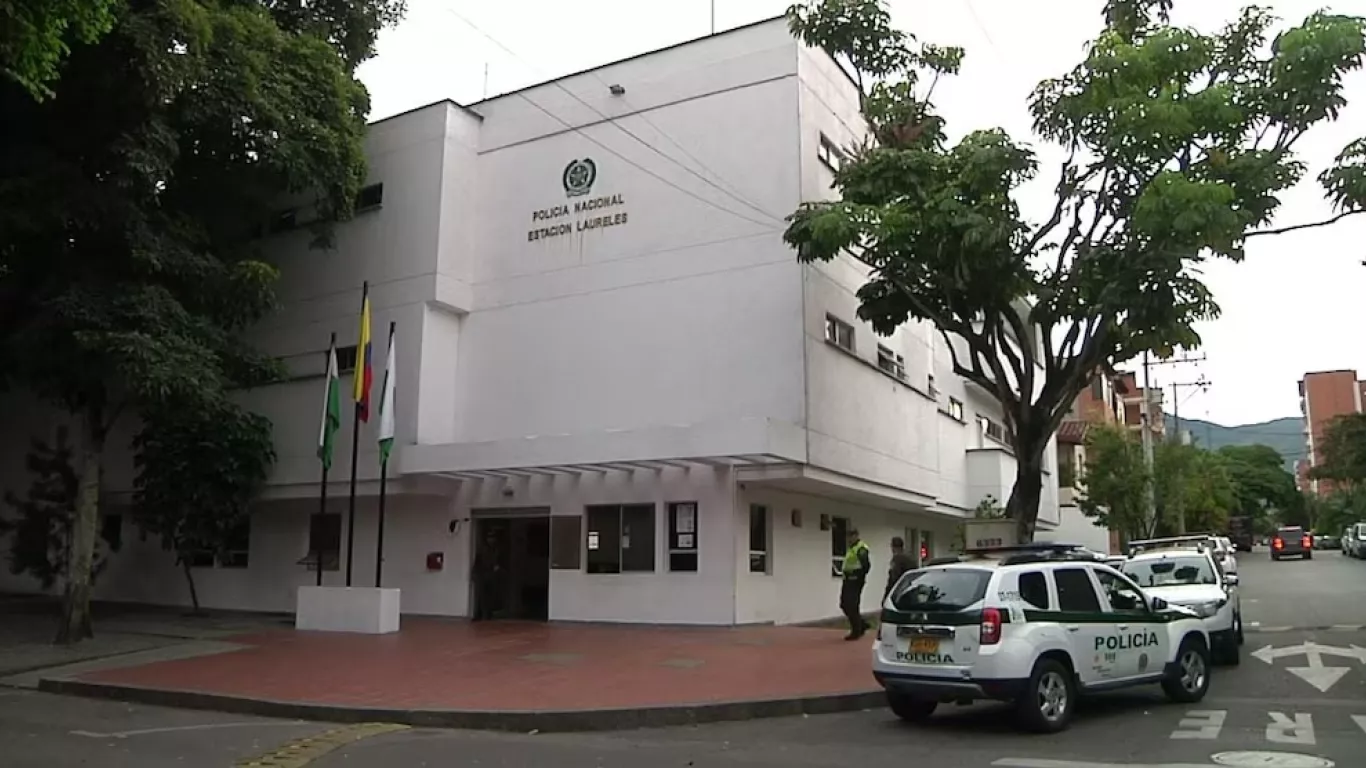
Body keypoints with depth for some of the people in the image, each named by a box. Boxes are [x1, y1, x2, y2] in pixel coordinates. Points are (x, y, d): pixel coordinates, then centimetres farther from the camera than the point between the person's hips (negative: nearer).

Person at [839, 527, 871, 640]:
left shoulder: (861, 549, -13)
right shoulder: (851, 547, 18)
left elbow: (866, 565, -21)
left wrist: (860, 576, -15)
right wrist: (843, 569, 10)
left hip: (855, 581, -10)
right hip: (848, 580, 10)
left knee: (852, 606, -6)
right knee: (844, 605, 12)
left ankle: (856, 632, 4)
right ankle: (862, 625, 25)